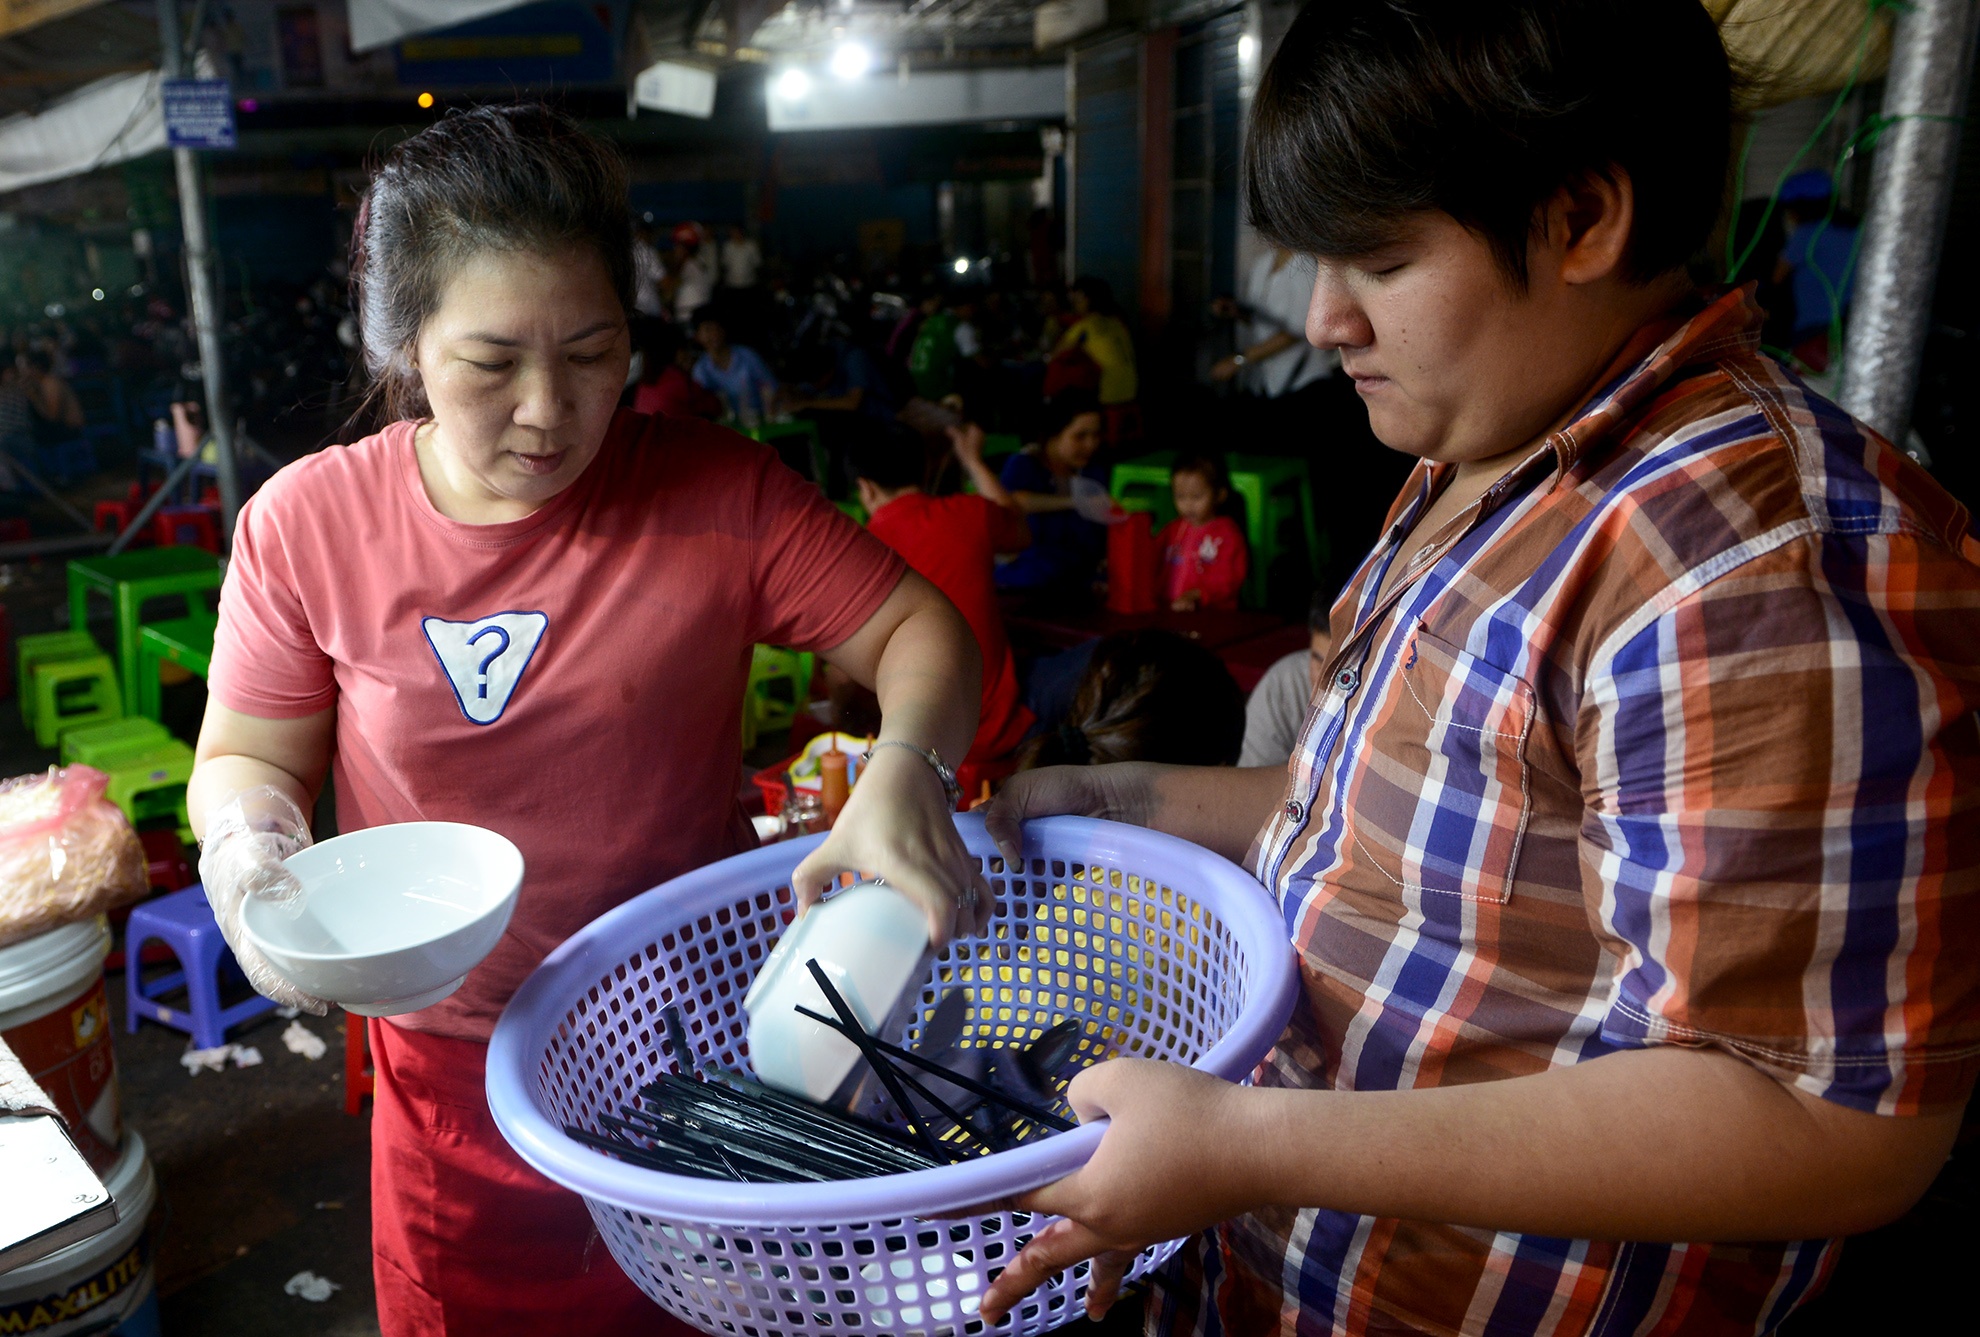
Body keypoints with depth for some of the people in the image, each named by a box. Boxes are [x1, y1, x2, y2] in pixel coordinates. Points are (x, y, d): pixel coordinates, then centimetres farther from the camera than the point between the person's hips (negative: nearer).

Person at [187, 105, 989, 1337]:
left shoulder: (719, 492, -12)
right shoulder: (306, 525, -8)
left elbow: (919, 632, -10)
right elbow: (245, 757, 2)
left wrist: (905, 770, -30)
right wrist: (250, 843, -20)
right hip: (457, 1078, 1)